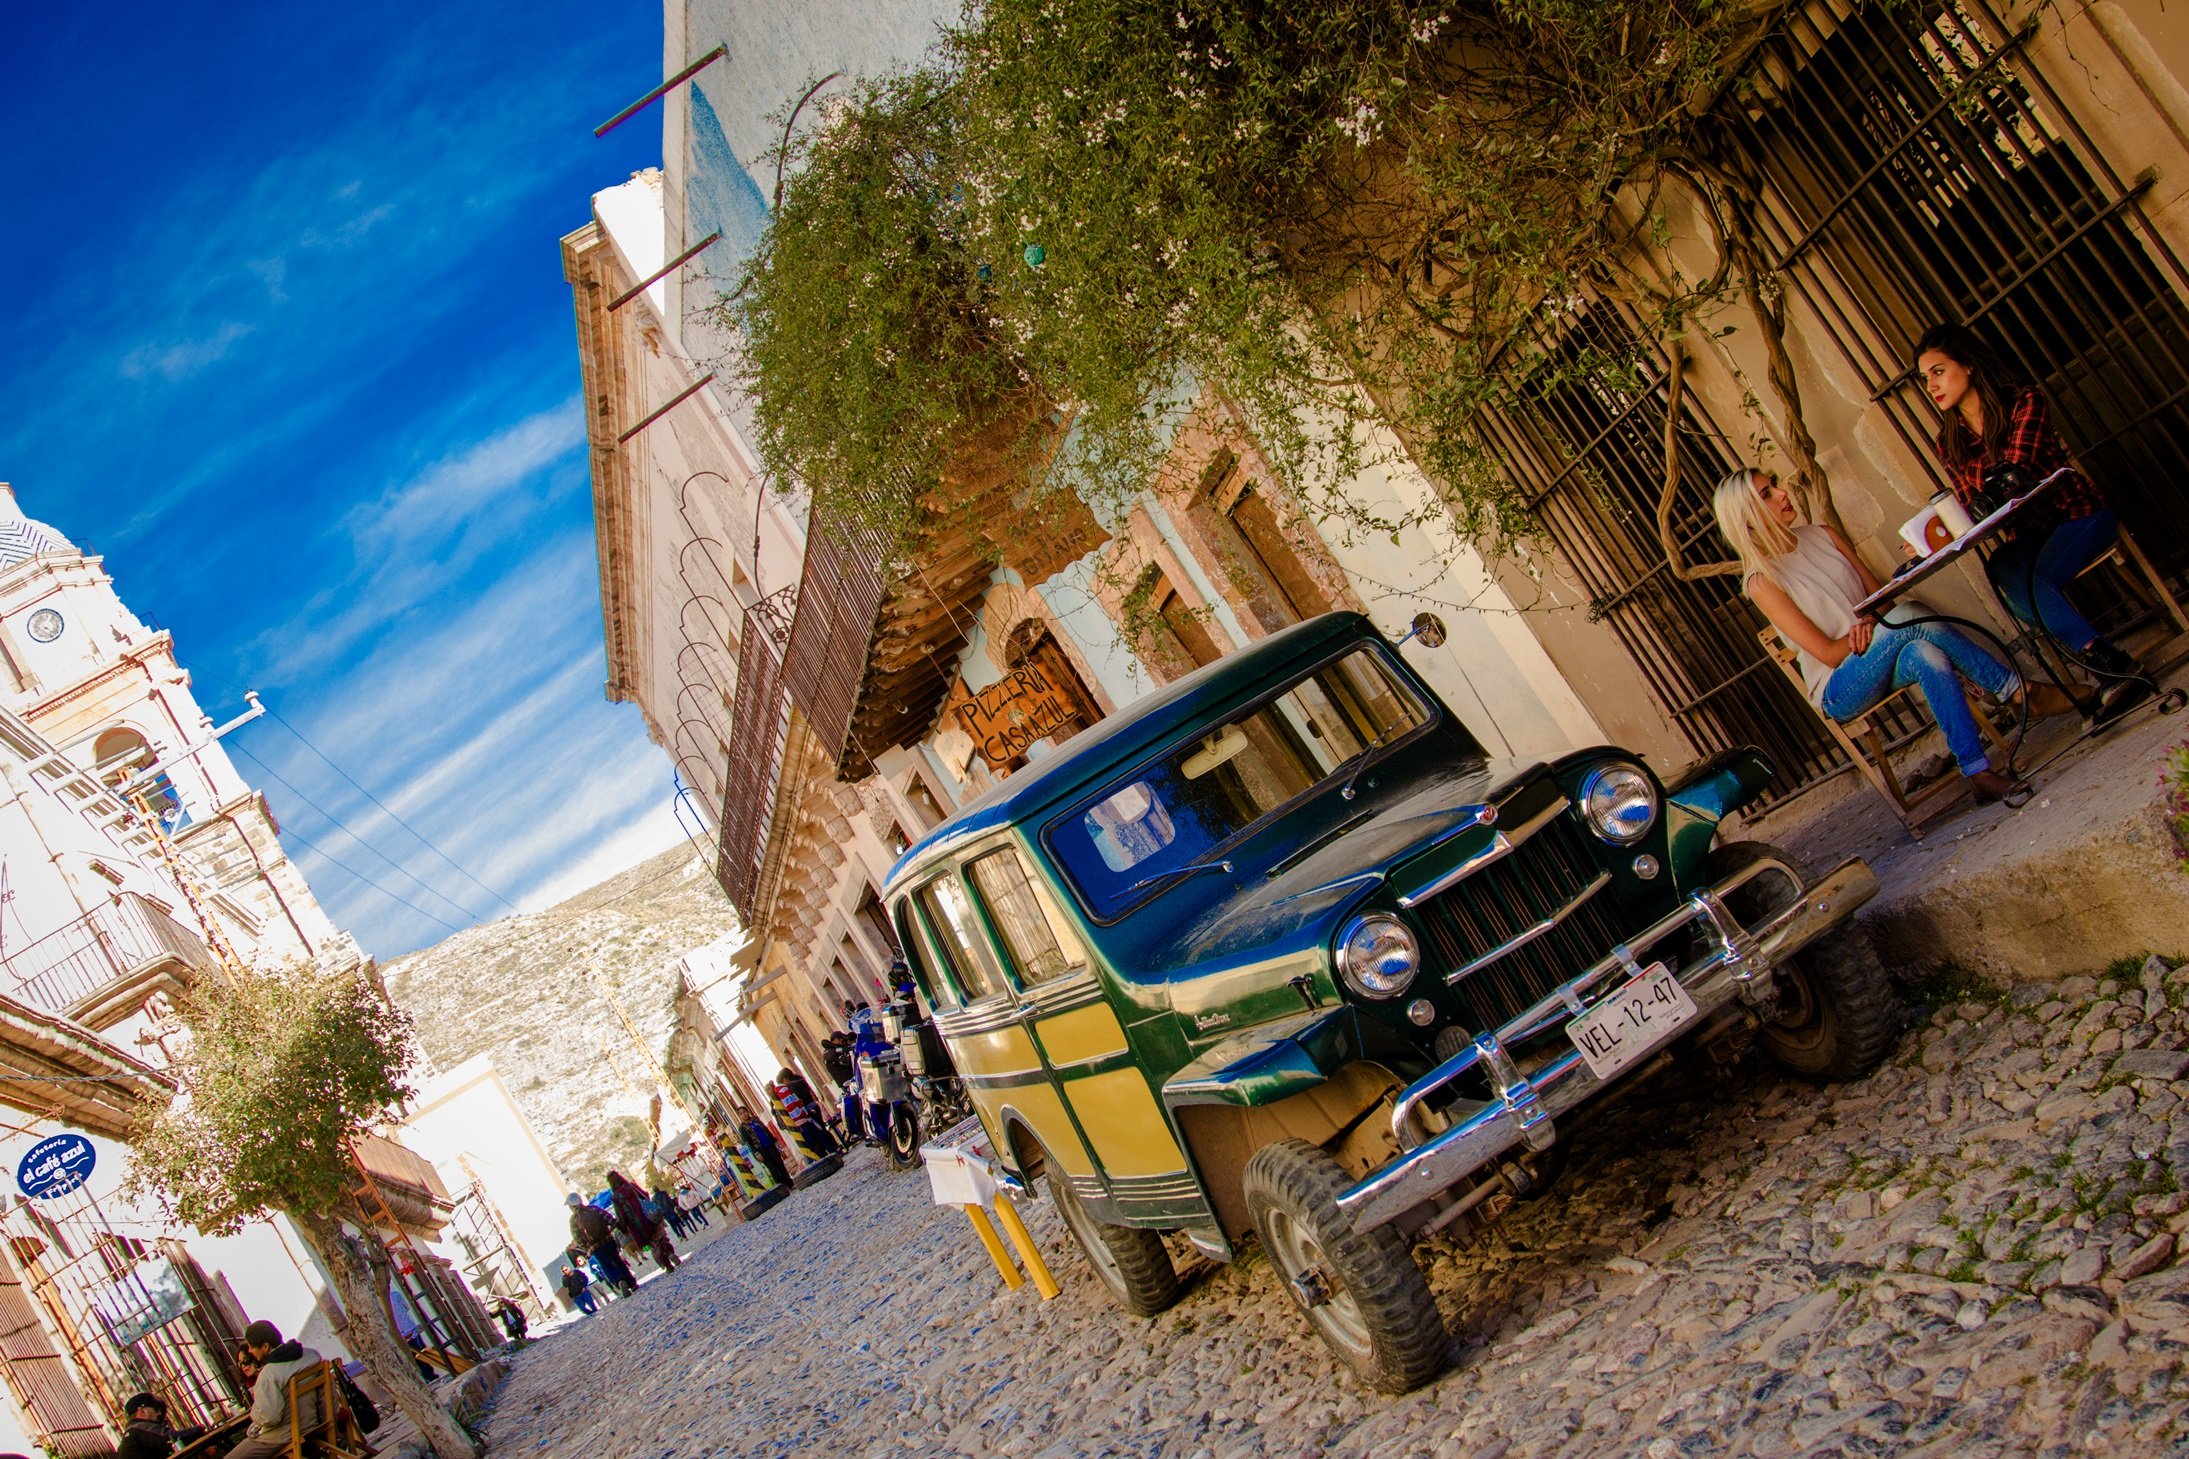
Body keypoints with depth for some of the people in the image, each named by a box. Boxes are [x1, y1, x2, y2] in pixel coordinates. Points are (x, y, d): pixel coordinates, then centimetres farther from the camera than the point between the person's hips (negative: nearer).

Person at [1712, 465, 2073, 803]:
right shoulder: (1761, 580, -10)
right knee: (1910, 620, -31)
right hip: (1841, 690, -5)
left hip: (1879, 661, 6)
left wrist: (1870, 622, -15)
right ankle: (2024, 692, -26)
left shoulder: (1822, 536, 9)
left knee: (1926, 655, -32)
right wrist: (1889, 624, -16)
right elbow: (1827, 653, -13)